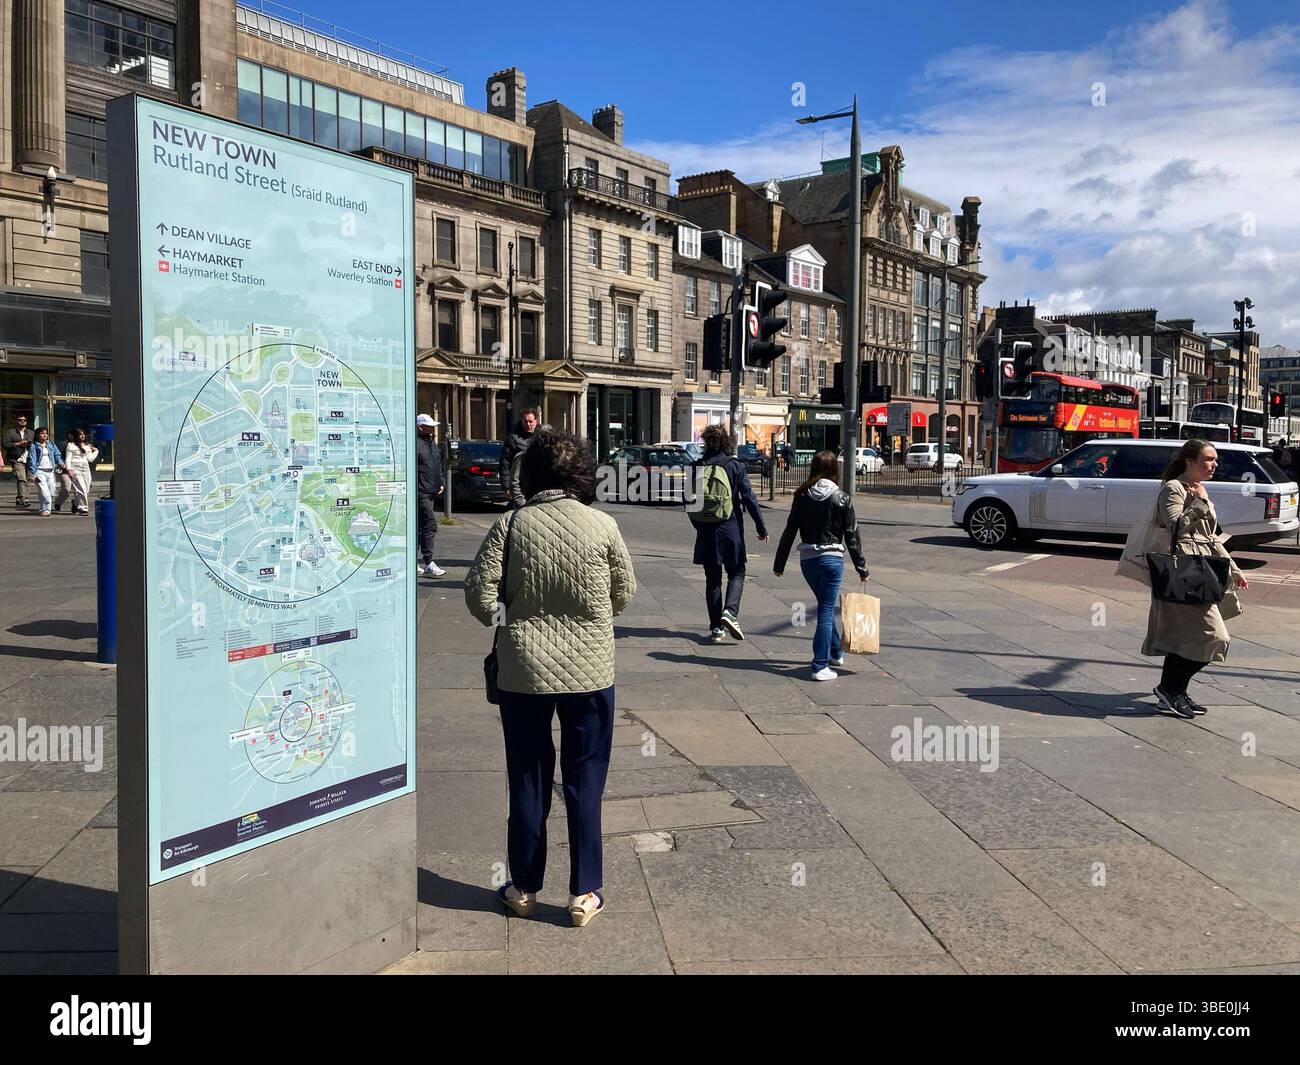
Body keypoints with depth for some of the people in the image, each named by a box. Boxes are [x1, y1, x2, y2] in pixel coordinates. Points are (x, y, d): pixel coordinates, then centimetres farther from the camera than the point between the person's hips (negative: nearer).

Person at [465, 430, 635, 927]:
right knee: (584, 781, 12)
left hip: (523, 671, 1)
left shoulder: (511, 523, -8)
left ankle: (524, 887, 28)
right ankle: (584, 893, 19)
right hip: (589, 671, -1)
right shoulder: (602, 526, -9)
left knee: (528, 779, 15)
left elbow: (479, 593, -8)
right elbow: (624, 593, 2)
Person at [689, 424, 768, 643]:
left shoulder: (697, 467, 2)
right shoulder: (735, 466, -5)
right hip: (730, 528, -3)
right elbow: (748, 497, -7)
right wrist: (761, 526, 0)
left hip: (705, 531, 3)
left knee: (712, 578, 10)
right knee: (736, 573, 11)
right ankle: (729, 612, -13)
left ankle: (716, 627, 10)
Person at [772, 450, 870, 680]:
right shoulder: (841, 499, -6)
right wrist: (862, 568, 5)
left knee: (825, 607, 22)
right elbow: (852, 536, -3)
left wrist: (779, 563, 10)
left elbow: (789, 532, 2)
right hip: (832, 558, -3)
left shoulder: (802, 497, 0)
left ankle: (836, 653, 37)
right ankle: (820, 666, -5)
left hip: (807, 560, 3)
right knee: (826, 610, -1)